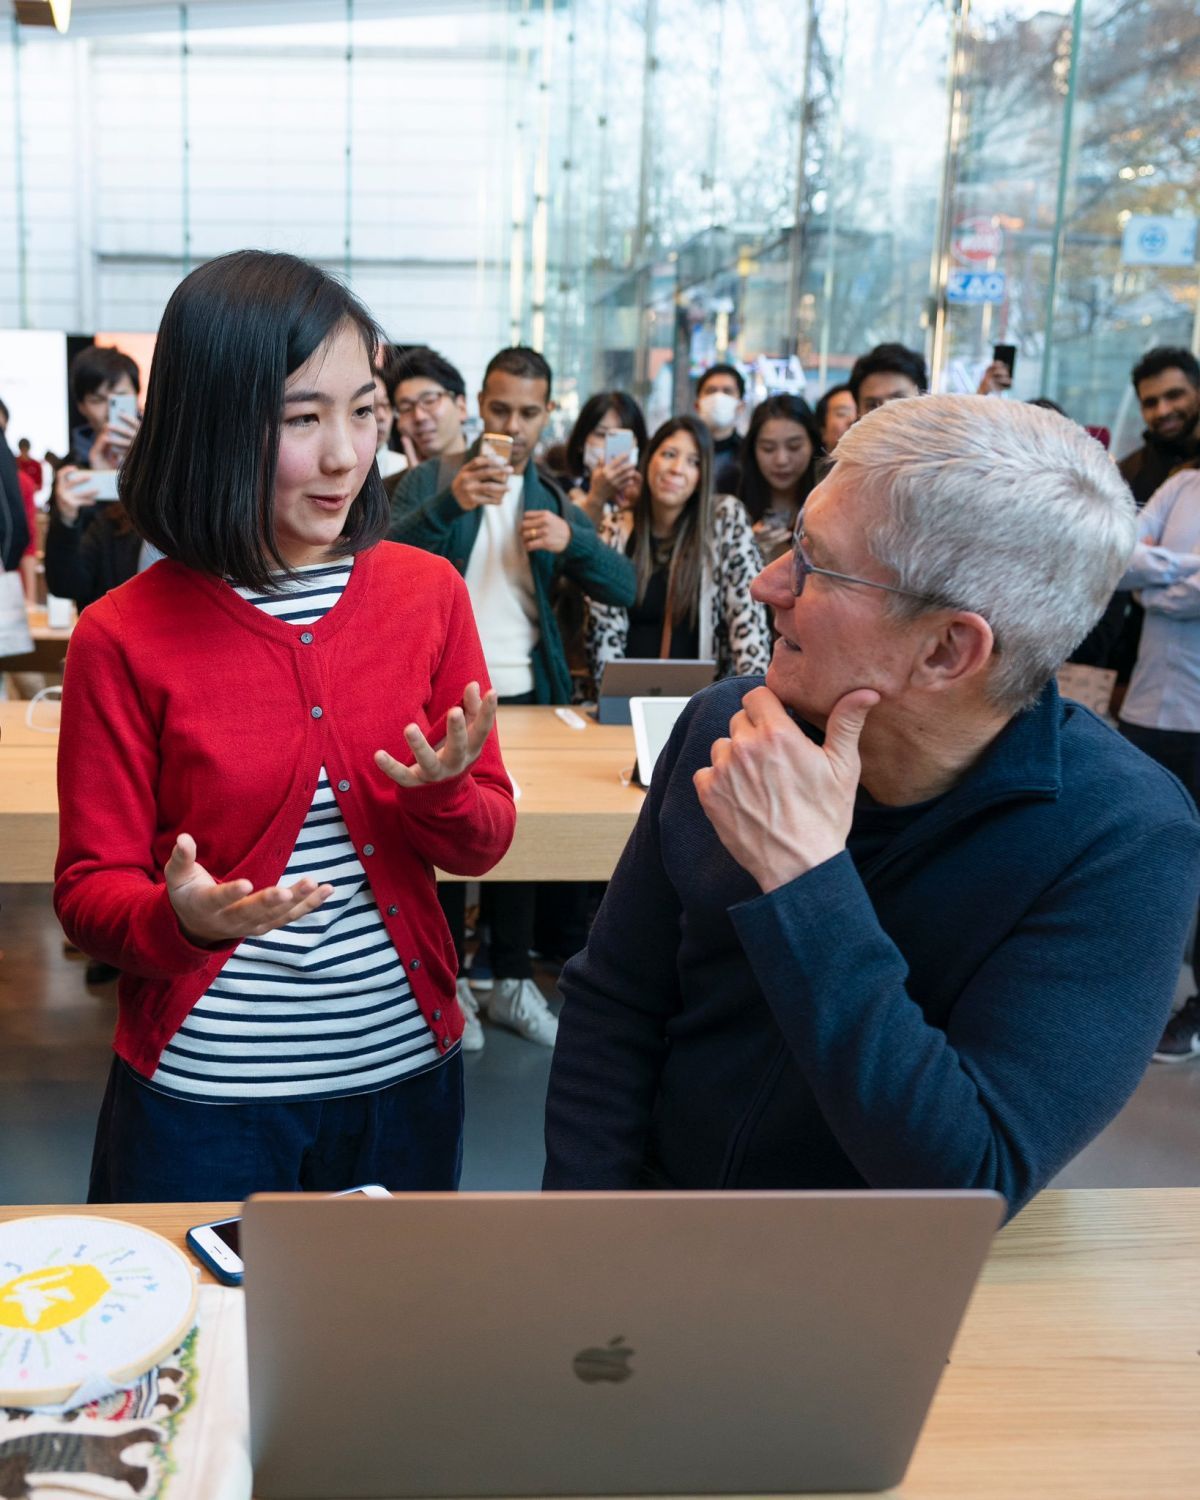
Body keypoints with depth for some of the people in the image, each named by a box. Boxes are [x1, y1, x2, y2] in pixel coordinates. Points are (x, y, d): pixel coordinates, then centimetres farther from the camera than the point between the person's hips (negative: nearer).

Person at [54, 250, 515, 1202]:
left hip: (404, 1070, 3)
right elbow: (91, 889, -5)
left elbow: (486, 844, 3)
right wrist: (180, 917, -26)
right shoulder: (123, 638, -10)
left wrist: (444, 795, -19)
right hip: (201, 1087, -2)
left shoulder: (428, 593, -2)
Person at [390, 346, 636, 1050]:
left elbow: (625, 587, -1)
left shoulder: (556, 499, 10)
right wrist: (450, 503, -30)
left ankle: (513, 980, 22)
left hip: (527, 695, 3)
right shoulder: (431, 479, 1)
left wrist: (570, 537, -19)